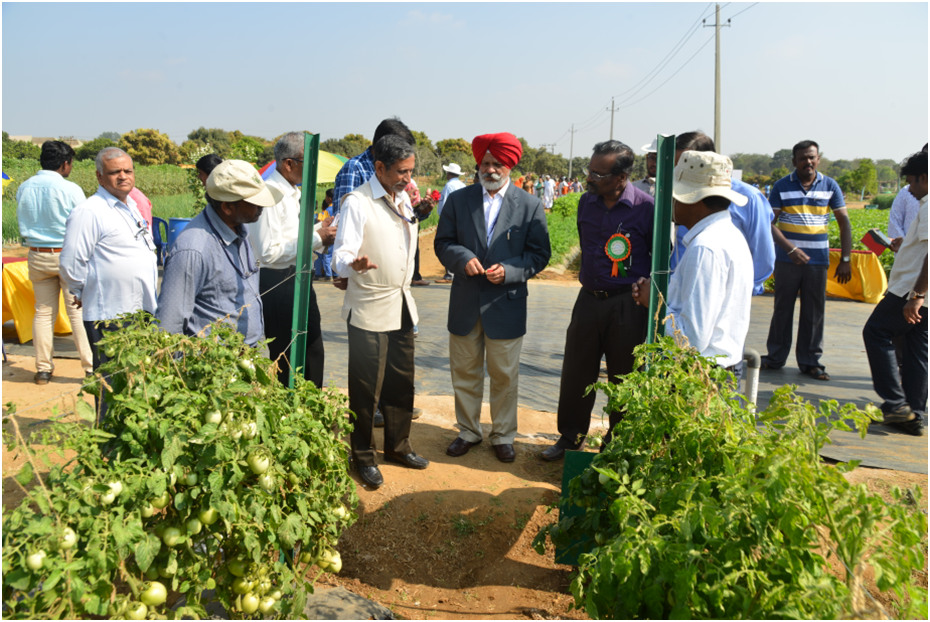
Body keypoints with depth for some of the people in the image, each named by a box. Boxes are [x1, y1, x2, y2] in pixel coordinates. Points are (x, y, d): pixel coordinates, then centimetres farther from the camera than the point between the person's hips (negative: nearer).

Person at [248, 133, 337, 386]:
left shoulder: (294, 192, 12)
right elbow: (269, 251, -25)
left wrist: (319, 229, 5)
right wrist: (316, 238, -21)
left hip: (298, 280, 10)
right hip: (278, 286, -10)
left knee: (313, 354, 18)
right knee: (286, 359, 1)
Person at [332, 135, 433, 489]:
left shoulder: (403, 200, 11)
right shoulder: (358, 202, -13)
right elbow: (341, 256, -24)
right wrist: (354, 264, -42)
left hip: (401, 304, 7)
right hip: (369, 309, -7)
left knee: (401, 381, 15)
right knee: (365, 387, 3)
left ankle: (397, 445, 31)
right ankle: (364, 456, 19)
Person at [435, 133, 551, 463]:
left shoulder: (530, 206, 0)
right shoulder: (458, 200, 5)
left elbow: (539, 254, -1)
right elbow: (443, 242, 6)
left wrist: (509, 271, -17)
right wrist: (463, 259, -15)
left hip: (506, 304, -2)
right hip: (465, 303, 2)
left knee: (504, 376, 8)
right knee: (465, 372, 13)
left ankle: (503, 436, 25)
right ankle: (469, 431, 30)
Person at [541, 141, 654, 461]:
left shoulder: (646, 207, -12)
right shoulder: (586, 202, 5)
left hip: (627, 304, -5)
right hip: (589, 299, 5)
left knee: (623, 379, 7)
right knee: (576, 373, 11)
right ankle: (570, 437, 29)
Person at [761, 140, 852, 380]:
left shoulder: (830, 186, 4)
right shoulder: (782, 186, 0)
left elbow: (844, 223, 5)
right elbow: (770, 223, -6)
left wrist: (845, 260, -2)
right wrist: (791, 249, -19)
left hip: (818, 259, 1)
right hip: (787, 259, -1)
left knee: (814, 311, 5)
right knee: (783, 308, 7)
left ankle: (810, 361, 15)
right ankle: (775, 357, 18)